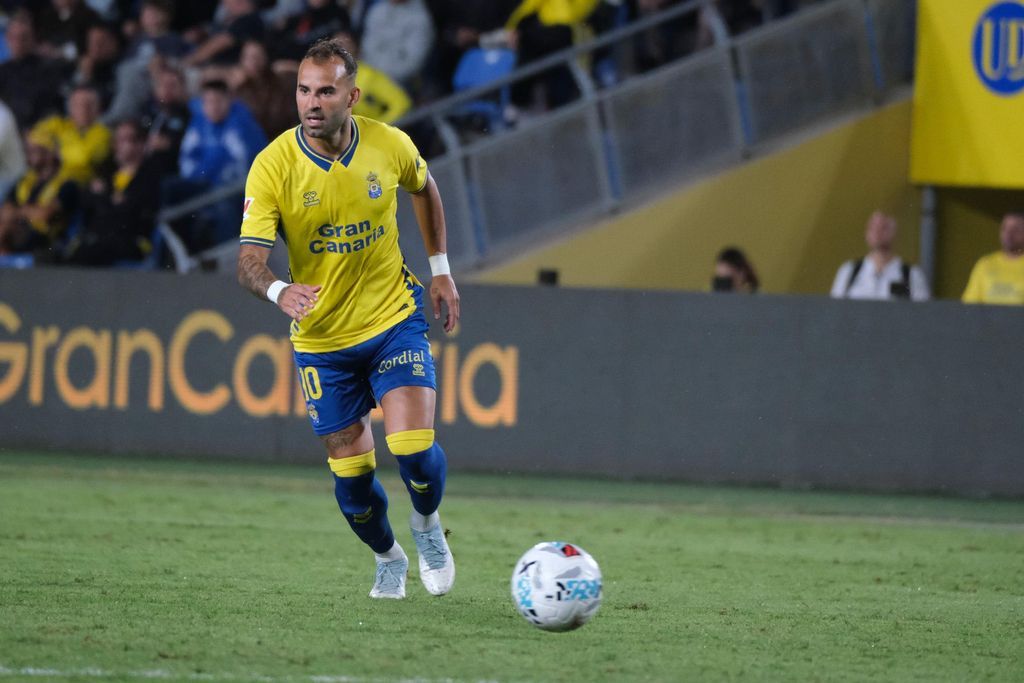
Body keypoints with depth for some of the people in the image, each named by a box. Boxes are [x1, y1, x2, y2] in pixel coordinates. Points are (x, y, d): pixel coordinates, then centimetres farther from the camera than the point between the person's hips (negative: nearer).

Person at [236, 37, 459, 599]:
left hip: (394, 320, 0)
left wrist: (440, 268, 14)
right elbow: (249, 260, -22)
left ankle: (427, 523, 18)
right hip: (321, 337, 0)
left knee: (413, 448, -16)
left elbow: (424, 188, 13)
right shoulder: (272, 166, -17)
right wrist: (278, 291, -44)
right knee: (350, 474, 4)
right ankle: (388, 560, 34)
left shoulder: (390, 146, -11)